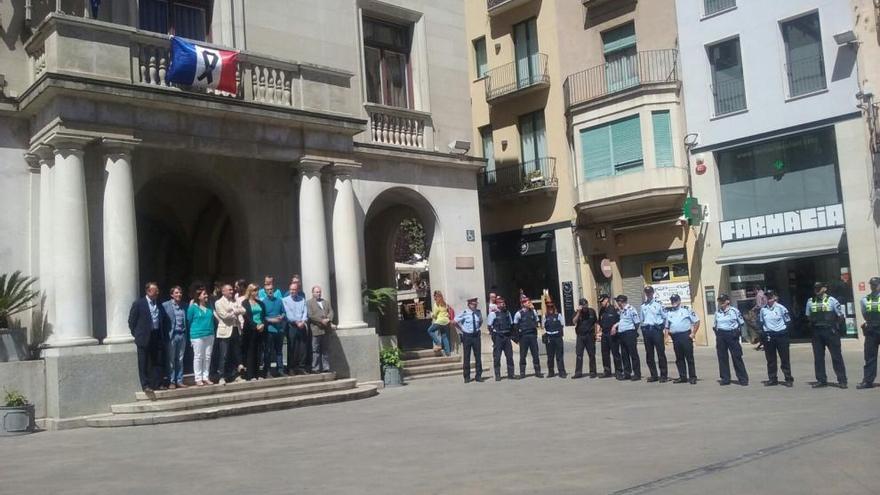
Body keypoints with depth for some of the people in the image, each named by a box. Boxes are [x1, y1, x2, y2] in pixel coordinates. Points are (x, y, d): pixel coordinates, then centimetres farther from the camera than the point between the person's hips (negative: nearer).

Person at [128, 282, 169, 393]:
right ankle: (146, 385, 6)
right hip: (144, 338, -5)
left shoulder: (159, 304, 9)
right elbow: (132, 321, -2)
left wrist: (164, 334, 10)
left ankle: (158, 383, 15)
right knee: (144, 364, 1)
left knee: (158, 362, 7)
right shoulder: (138, 304, -5)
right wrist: (137, 334, -2)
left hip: (157, 337, 5)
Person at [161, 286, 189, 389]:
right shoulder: (165, 305, -5)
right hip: (171, 335, -4)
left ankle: (179, 381, 18)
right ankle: (171, 381, 12)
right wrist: (165, 335, -11)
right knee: (171, 360, 4)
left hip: (182, 335, 4)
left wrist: (187, 333, 2)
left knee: (180, 360, 11)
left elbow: (187, 320, 11)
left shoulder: (184, 305, 8)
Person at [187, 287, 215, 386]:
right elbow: (189, 321, 0)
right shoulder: (193, 307, -7)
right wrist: (193, 331, 5)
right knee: (198, 357, -1)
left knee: (208, 357, 8)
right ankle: (198, 378, 6)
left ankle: (206, 377, 16)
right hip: (197, 336, -5)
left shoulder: (209, 307, 9)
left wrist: (212, 330, 12)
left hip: (210, 335, 5)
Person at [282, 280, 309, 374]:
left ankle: (302, 367, 8)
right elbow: (288, 314, -6)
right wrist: (296, 322, -14)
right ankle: (291, 368, 3)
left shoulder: (302, 299, 13)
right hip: (292, 327, -3)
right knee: (292, 348, -2)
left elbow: (305, 312, 5)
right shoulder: (285, 300, 3)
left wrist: (303, 321, -13)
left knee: (303, 348, 1)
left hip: (302, 327, 3)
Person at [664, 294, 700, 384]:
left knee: (689, 357, -3)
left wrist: (693, 333, -5)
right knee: (679, 358, 8)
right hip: (675, 337, 5)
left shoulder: (687, 310, 1)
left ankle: (692, 377, 3)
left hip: (686, 335, -5)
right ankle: (683, 377, 15)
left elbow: (697, 321, 1)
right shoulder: (668, 312, 15)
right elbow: (666, 327, 18)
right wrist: (665, 338, 8)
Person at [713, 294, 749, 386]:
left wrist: (738, 333, -1)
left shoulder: (734, 311, -1)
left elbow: (741, 323, 5)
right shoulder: (717, 312, 11)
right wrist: (717, 335, 10)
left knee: (737, 357, -3)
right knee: (722, 357, 4)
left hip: (732, 335, -4)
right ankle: (725, 378, 11)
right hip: (720, 336, 4)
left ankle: (743, 379, 4)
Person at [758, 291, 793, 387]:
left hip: (781, 336, -4)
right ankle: (772, 379, 15)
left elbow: (788, 320, 1)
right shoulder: (763, 309, 4)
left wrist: (784, 329, -3)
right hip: (768, 337, 4)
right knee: (770, 360, 8)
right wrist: (764, 329, 6)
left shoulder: (781, 308, -6)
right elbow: (761, 321, 17)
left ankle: (789, 379, 7)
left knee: (785, 358, 0)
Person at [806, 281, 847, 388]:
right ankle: (821, 380, 14)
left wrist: (835, 326, 0)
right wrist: (813, 325, 9)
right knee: (818, 357, 6)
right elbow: (808, 316, 19)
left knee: (836, 356, 0)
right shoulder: (810, 302, 7)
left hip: (830, 332, -4)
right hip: (816, 332, 4)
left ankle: (842, 380, 5)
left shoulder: (831, 300, -3)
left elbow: (840, 316, 1)